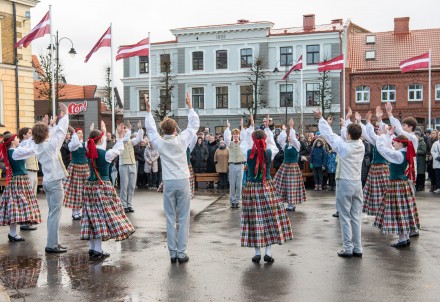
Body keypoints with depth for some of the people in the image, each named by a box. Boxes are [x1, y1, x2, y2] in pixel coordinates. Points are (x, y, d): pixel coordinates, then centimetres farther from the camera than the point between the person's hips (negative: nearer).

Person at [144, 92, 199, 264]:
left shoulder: (160, 143, -1)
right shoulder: (181, 140, -5)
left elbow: (150, 129, 16)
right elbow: (194, 125, 6)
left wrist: (148, 110, 24)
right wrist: (190, 106, 15)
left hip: (168, 183, 2)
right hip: (183, 182, -1)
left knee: (170, 219, 6)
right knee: (183, 219, 2)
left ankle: (173, 253, 9)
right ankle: (181, 253, 3)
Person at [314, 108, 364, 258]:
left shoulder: (343, 146, -15)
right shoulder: (361, 146, -1)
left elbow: (329, 134, -5)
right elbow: (353, 135, 16)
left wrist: (321, 118, 8)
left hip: (344, 184, -5)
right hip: (357, 184, 6)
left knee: (345, 217, 0)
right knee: (356, 217, 9)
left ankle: (348, 249, 2)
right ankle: (357, 248, 13)